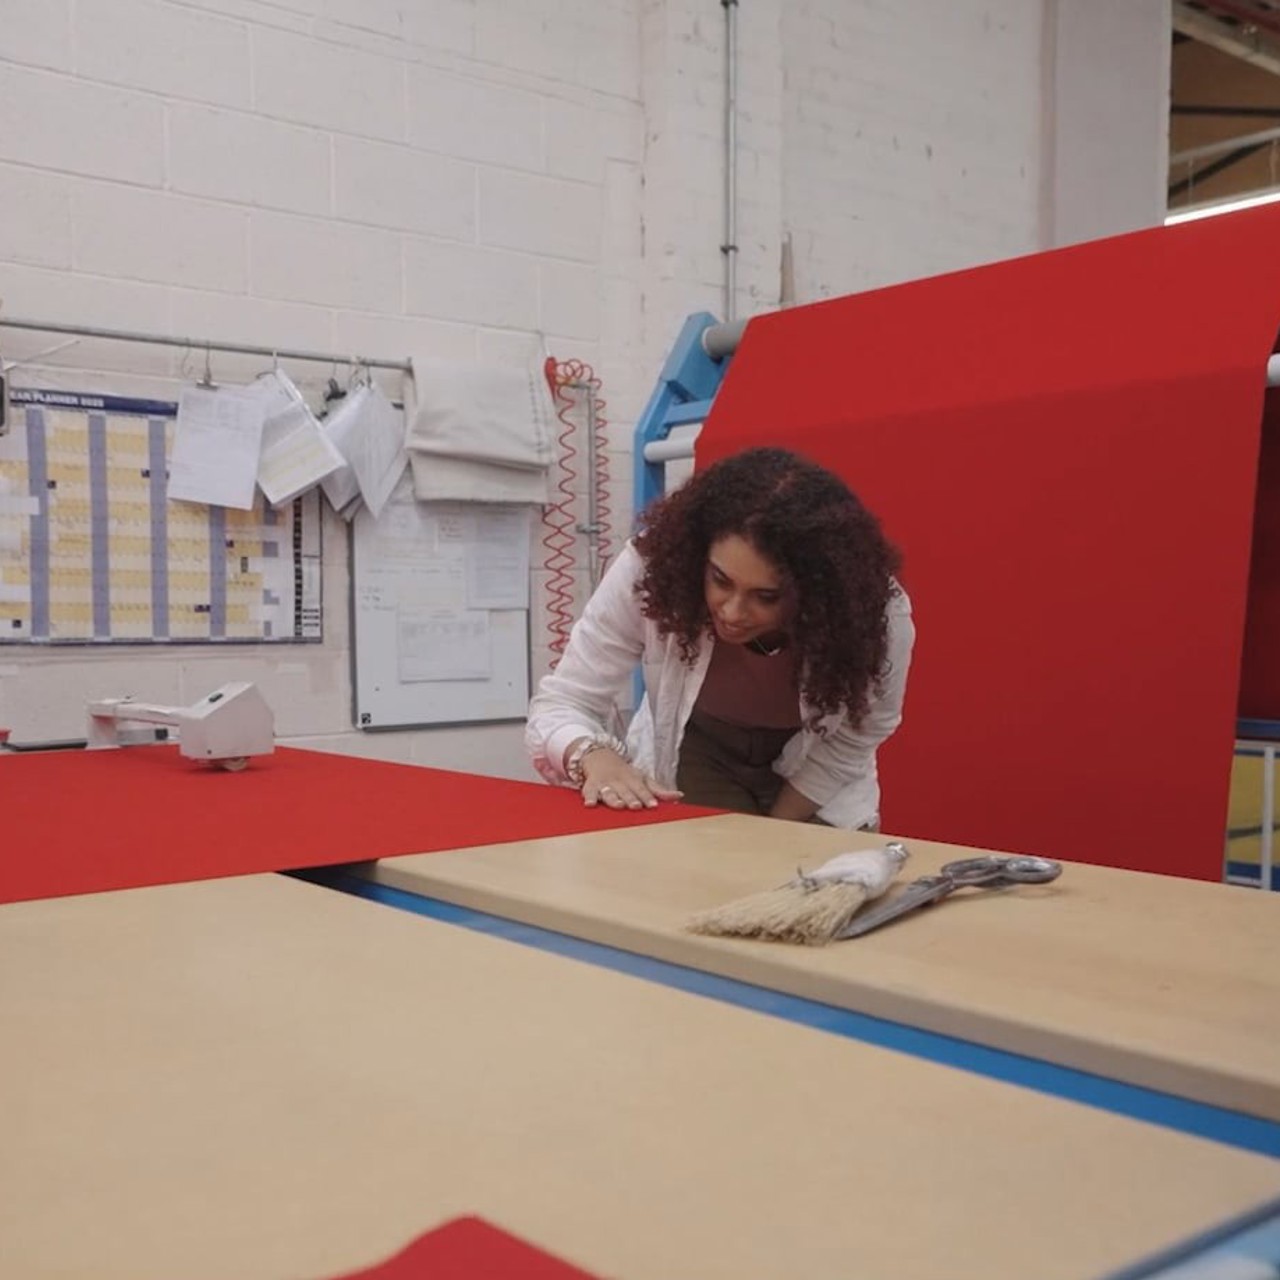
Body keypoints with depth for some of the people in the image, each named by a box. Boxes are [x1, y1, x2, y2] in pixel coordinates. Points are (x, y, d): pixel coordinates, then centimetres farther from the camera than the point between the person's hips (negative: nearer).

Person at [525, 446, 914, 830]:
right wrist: (595, 757, -46)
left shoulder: (879, 614, -32)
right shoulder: (651, 567, -34)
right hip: (696, 755, -2)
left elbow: (843, 753, -16)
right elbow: (561, 704, -26)